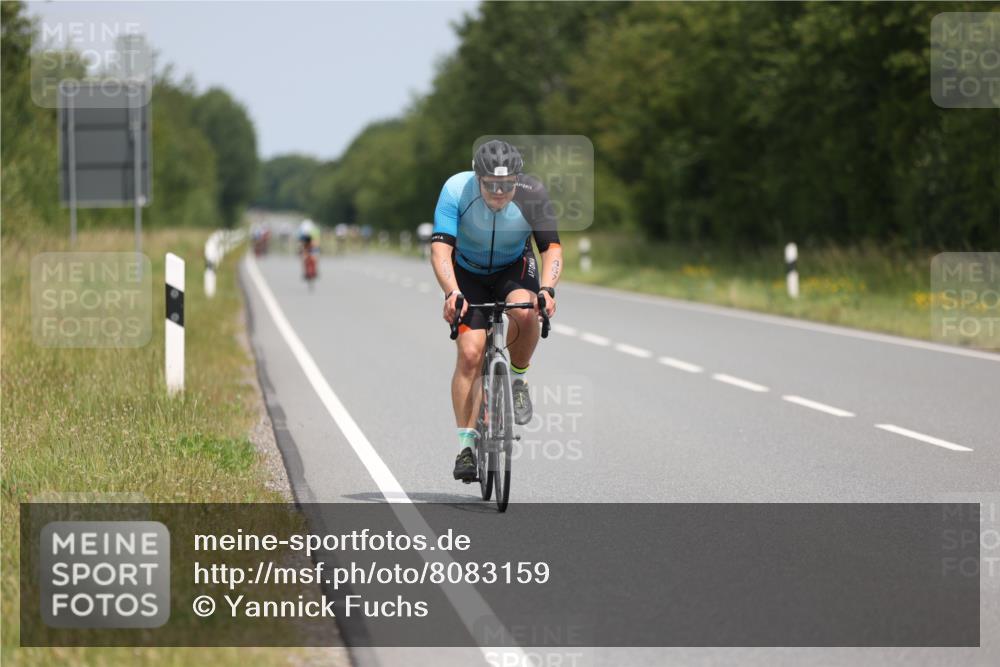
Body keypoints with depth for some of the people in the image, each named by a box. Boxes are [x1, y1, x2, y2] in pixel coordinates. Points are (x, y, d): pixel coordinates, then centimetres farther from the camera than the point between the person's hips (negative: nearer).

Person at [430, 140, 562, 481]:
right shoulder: (456, 190, -29)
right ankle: (466, 444, -6)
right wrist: (452, 293, -50)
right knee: (470, 353, -15)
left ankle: (517, 379, -6)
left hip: (514, 268, 0)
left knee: (525, 311, -33)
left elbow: (552, 248, -26)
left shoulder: (532, 194, -27)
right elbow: (440, 249, -34)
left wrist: (546, 290, -44)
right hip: (468, 273, 0)